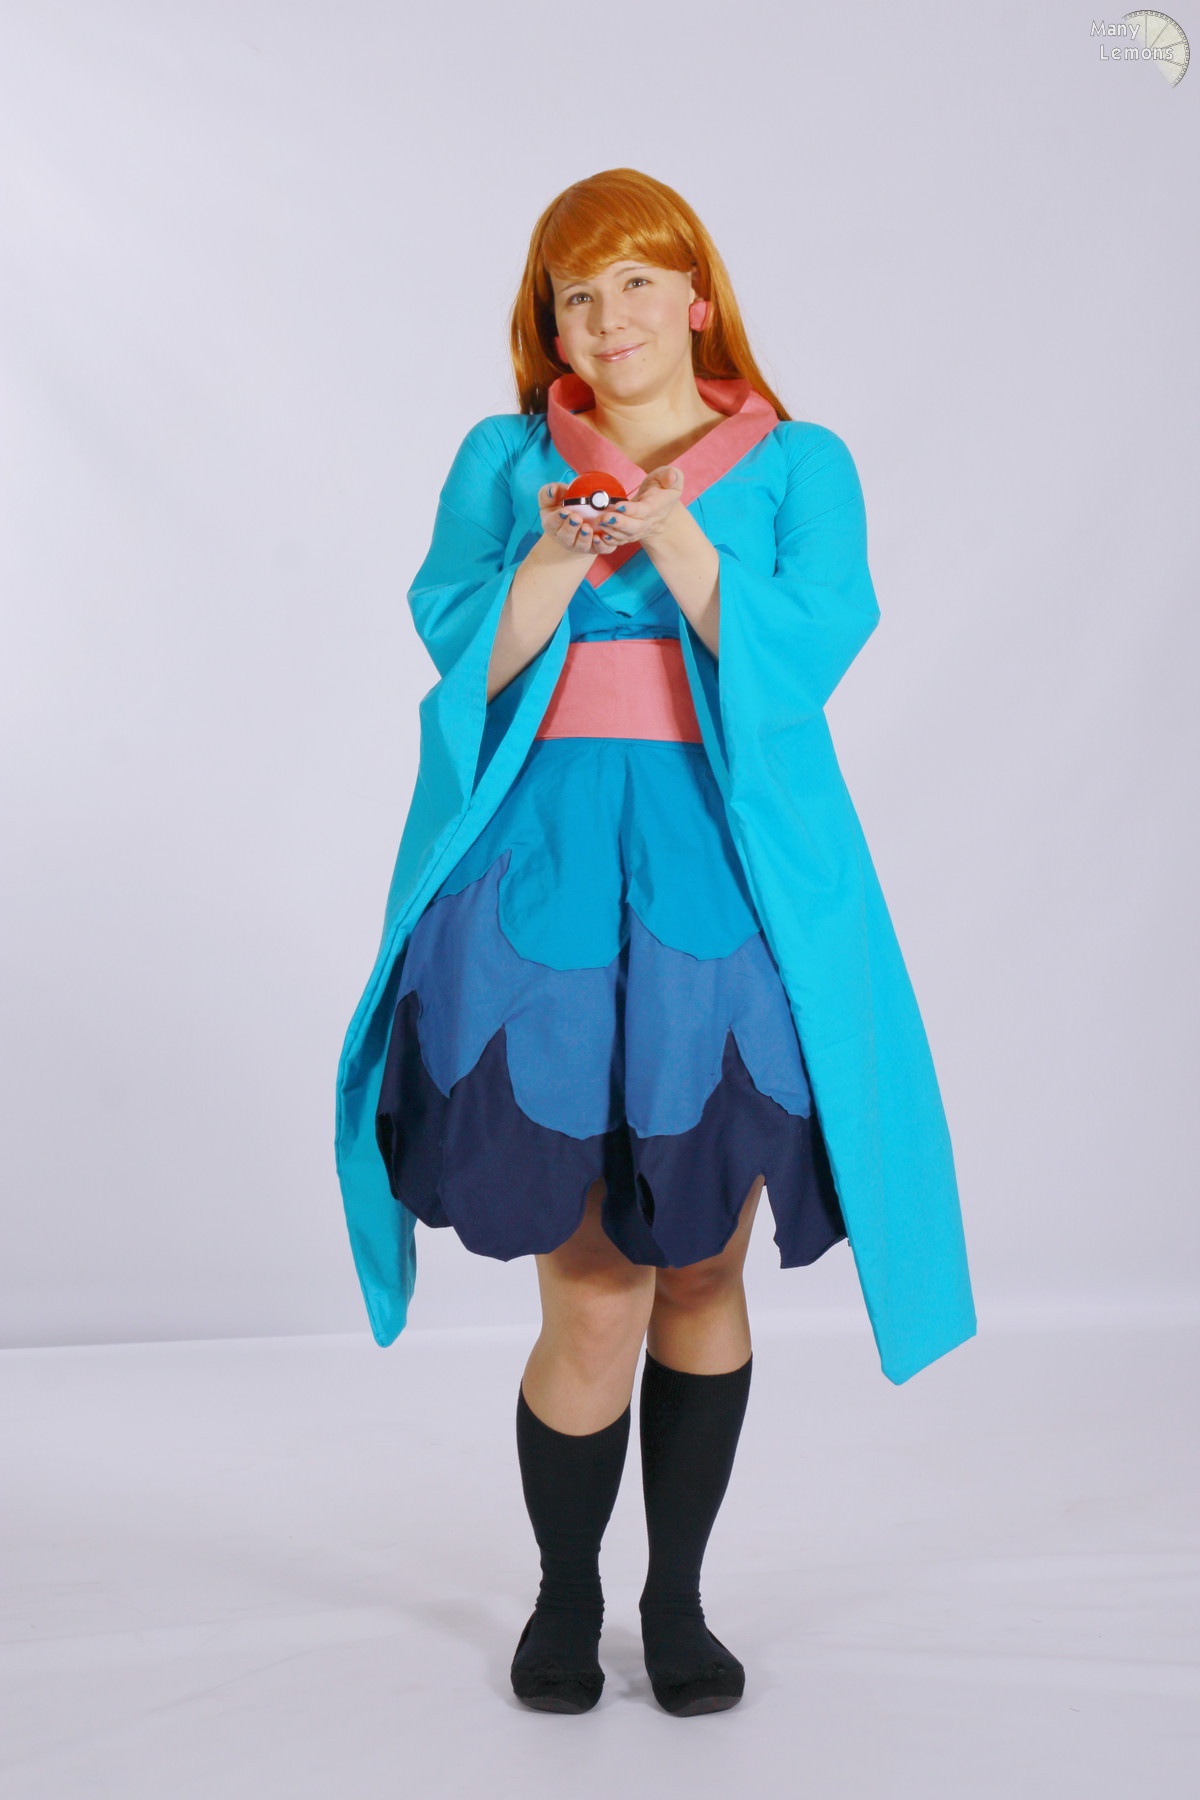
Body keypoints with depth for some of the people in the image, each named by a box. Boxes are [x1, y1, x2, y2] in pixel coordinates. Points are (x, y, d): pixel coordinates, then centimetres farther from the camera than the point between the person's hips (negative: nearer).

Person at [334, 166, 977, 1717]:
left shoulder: (798, 467, 11)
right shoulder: (502, 461, 13)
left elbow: (807, 655, -4)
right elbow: (459, 652, 1)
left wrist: (684, 549, -18)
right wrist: (555, 562, -14)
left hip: (733, 892, 1)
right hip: (546, 880, 0)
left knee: (704, 1268, 7)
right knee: (591, 1296, -1)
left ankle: (679, 1595, 28)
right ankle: (564, 1592, 24)